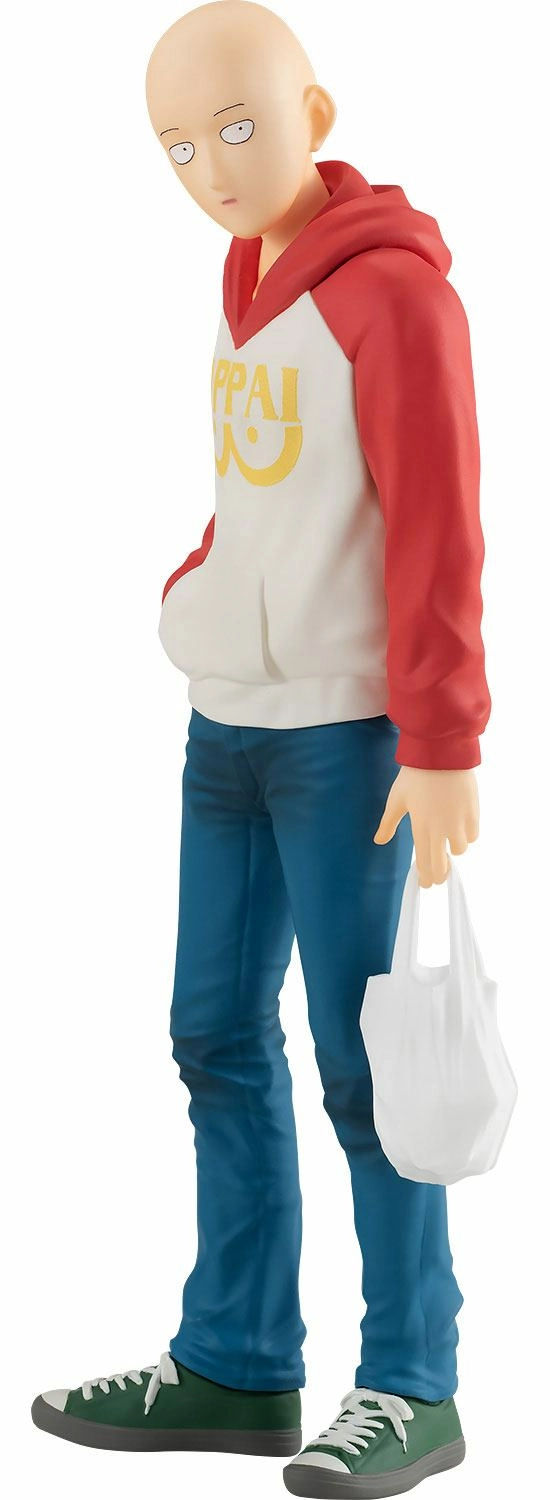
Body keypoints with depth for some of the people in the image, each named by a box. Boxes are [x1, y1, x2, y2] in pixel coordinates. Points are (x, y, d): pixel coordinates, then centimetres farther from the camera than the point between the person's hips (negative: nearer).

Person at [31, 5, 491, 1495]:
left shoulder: (393, 286, -12)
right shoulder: (253, 272, 11)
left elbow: (439, 534, -16)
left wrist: (443, 744, -18)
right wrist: (200, 593, 6)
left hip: (348, 729, -8)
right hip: (228, 718, 8)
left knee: (356, 1056, -3)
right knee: (218, 1037, 10)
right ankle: (237, 1366, 19)